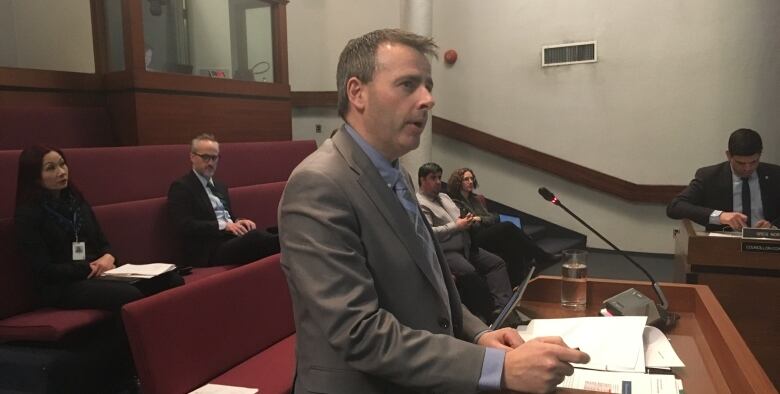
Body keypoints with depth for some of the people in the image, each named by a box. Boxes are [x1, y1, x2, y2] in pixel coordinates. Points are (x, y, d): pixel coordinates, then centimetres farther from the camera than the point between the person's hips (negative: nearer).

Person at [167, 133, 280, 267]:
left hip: (232, 238, 7)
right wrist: (223, 226, -18)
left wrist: (239, 222, 2)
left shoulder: (220, 186, 26)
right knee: (254, 236, -35)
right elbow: (185, 226, -11)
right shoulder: (181, 187, 0)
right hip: (211, 250, -7)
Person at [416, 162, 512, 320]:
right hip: (444, 252, -9)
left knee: (497, 263, -7)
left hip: (465, 246, 9)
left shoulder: (444, 197, 23)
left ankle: (502, 307, -20)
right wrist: (456, 226, -12)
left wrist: (466, 221, 3)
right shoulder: (419, 203, -5)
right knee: (469, 272, -33)